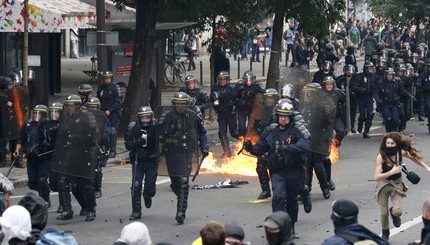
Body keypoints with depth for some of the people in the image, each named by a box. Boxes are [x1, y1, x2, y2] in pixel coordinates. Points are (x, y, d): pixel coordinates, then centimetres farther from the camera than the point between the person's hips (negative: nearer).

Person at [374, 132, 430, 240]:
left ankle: (393, 212, 22)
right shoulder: (381, 156, -25)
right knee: (384, 213, 4)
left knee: (398, 211, -17)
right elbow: (376, 177, -29)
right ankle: (385, 233, 35)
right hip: (383, 185, -1)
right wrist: (392, 172, -38)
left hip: (397, 185, 1)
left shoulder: (401, 152, -16)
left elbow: (414, 157, 7)